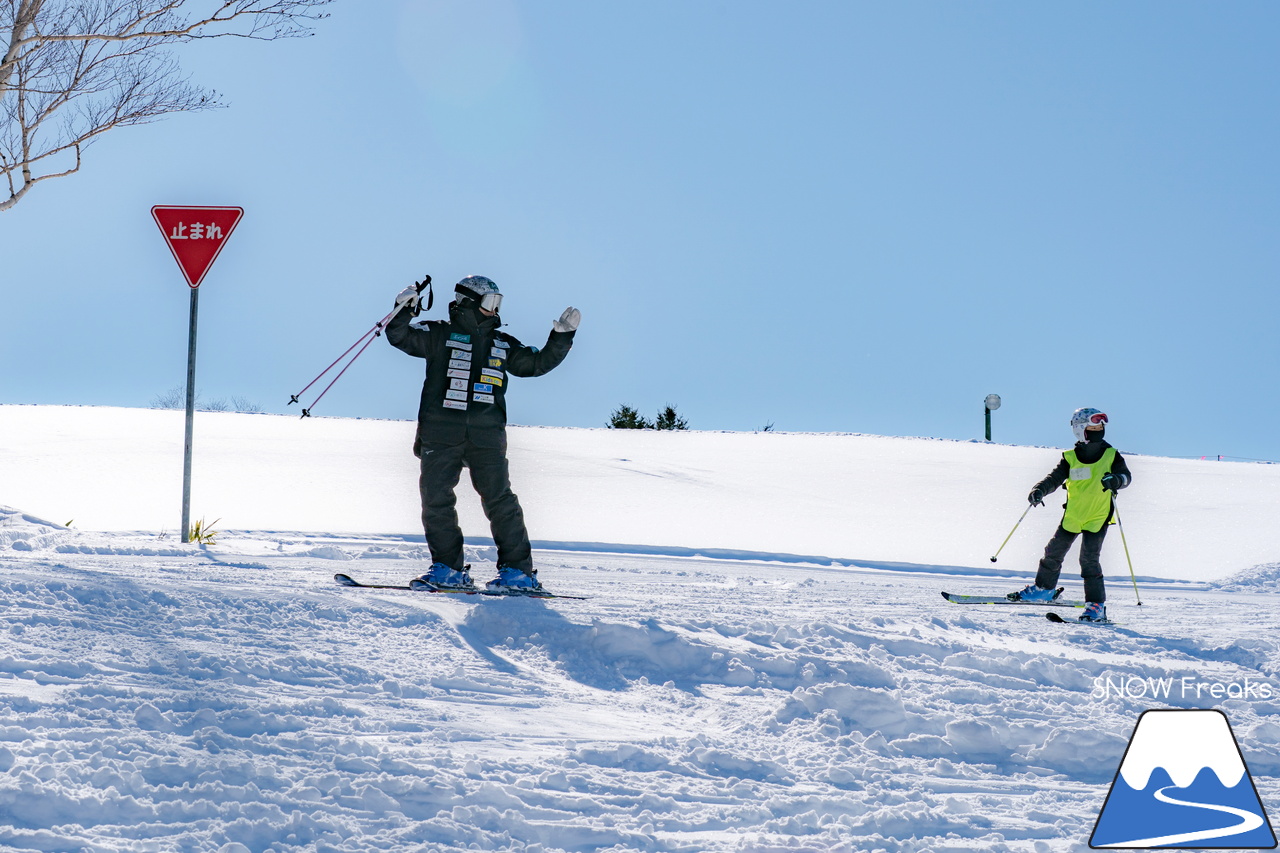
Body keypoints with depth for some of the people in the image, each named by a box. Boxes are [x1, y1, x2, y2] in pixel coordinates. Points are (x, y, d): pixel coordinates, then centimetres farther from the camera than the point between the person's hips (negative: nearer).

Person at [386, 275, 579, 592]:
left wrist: (562, 336, 13)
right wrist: (404, 310, -18)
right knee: (436, 499, -6)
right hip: (440, 433, -1)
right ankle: (449, 568, 2)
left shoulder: (502, 345, 18)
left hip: (486, 437, 1)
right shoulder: (439, 335, 8)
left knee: (499, 500, -5)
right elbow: (401, 337, 0)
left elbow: (538, 363, 22)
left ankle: (518, 570, -2)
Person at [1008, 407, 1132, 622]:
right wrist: (1039, 491, -24)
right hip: (1073, 516, 3)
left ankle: (1096, 606, -10)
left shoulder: (1111, 456, -2)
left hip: (1098, 518, -3)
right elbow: (1054, 478, -4)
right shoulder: (1071, 459, 1)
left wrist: (1117, 480, -36)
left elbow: (1126, 475, -13)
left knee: (1089, 558, -15)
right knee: (1054, 552, 12)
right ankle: (1044, 589, 37)